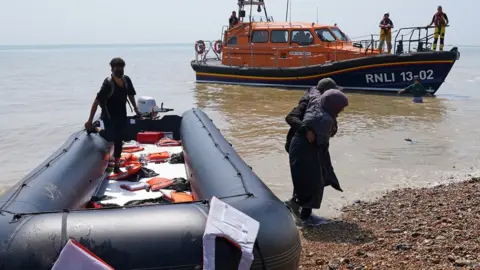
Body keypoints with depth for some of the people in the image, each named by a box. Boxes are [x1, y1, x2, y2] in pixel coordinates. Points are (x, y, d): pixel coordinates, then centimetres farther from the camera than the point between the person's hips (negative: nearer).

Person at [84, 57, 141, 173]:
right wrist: (90, 120, -26)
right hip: (109, 115, -5)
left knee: (118, 140, 9)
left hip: (121, 115, 5)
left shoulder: (126, 80, -5)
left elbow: (130, 94, 14)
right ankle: (94, 129, 12)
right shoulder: (108, 83, -22)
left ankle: (116, 165, 18)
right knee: (110, 137, -19)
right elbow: (97, 101, -24)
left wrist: (135, 108, 12)